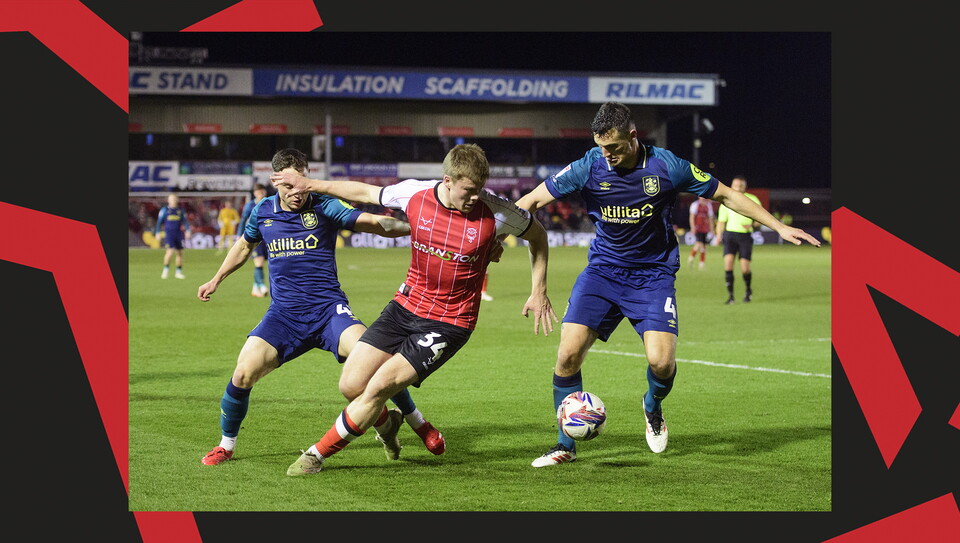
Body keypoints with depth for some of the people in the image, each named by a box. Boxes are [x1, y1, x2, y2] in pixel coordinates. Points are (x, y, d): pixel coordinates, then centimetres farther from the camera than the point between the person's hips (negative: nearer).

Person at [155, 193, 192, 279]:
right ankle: (166, 270, -7)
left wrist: (187, 231, -5)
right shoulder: (164, 210, 3)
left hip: (178, 233, 4)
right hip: (168, 233, -4)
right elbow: (159, 221, 6)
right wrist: (158, 232, 2)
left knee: (179, 253, 4)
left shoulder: (181, 210, 10)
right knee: (170, 250, -19)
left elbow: (185, 221, 9)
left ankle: (178, 272, 15)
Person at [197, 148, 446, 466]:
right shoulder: (263, 212, 7)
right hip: (283, 314, 3)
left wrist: (413, 226, -32)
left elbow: (374, 223, -15)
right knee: (243, 373, -16)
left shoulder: (324, 207, -4)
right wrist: (217, 280, 34)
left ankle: (417, 423, -4)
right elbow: (245, 245, 29)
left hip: (328, 309, -3)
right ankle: (226, 445, 9)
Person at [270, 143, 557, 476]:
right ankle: (386, 421, 34)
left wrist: (539, 292, 2)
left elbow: (537, 235, 4)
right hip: (406, 306, 4)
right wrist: (309, 184, 13)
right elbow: (366, 193, 10)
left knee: (380, 386, -15)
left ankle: (317, 455, 3)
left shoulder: (494, 213, -16)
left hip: (450, 322, -4)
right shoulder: (414, 194, -9)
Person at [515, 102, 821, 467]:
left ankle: (654, 406, 19)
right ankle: (565, 446, 2)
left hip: (653, 275, -1)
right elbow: (532, 200, -4)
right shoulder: (589, 167, -11)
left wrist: (780, 227, 0)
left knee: (661, 360, -19)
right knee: (569, 352, -15)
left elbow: (726, 195, -1)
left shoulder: (666, 167, -13)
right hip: (603, 270, 1)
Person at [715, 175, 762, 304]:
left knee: (745, 268, -8)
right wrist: (719, 235, -3)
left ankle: (748, 290, 23)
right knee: (728, 261, -19)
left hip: (746, 235, -1)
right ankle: (730, 295, -13)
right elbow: (721, 221, 14)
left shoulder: (752, 200, 2)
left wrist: (751, 224, -12)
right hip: (730, 234, 1)